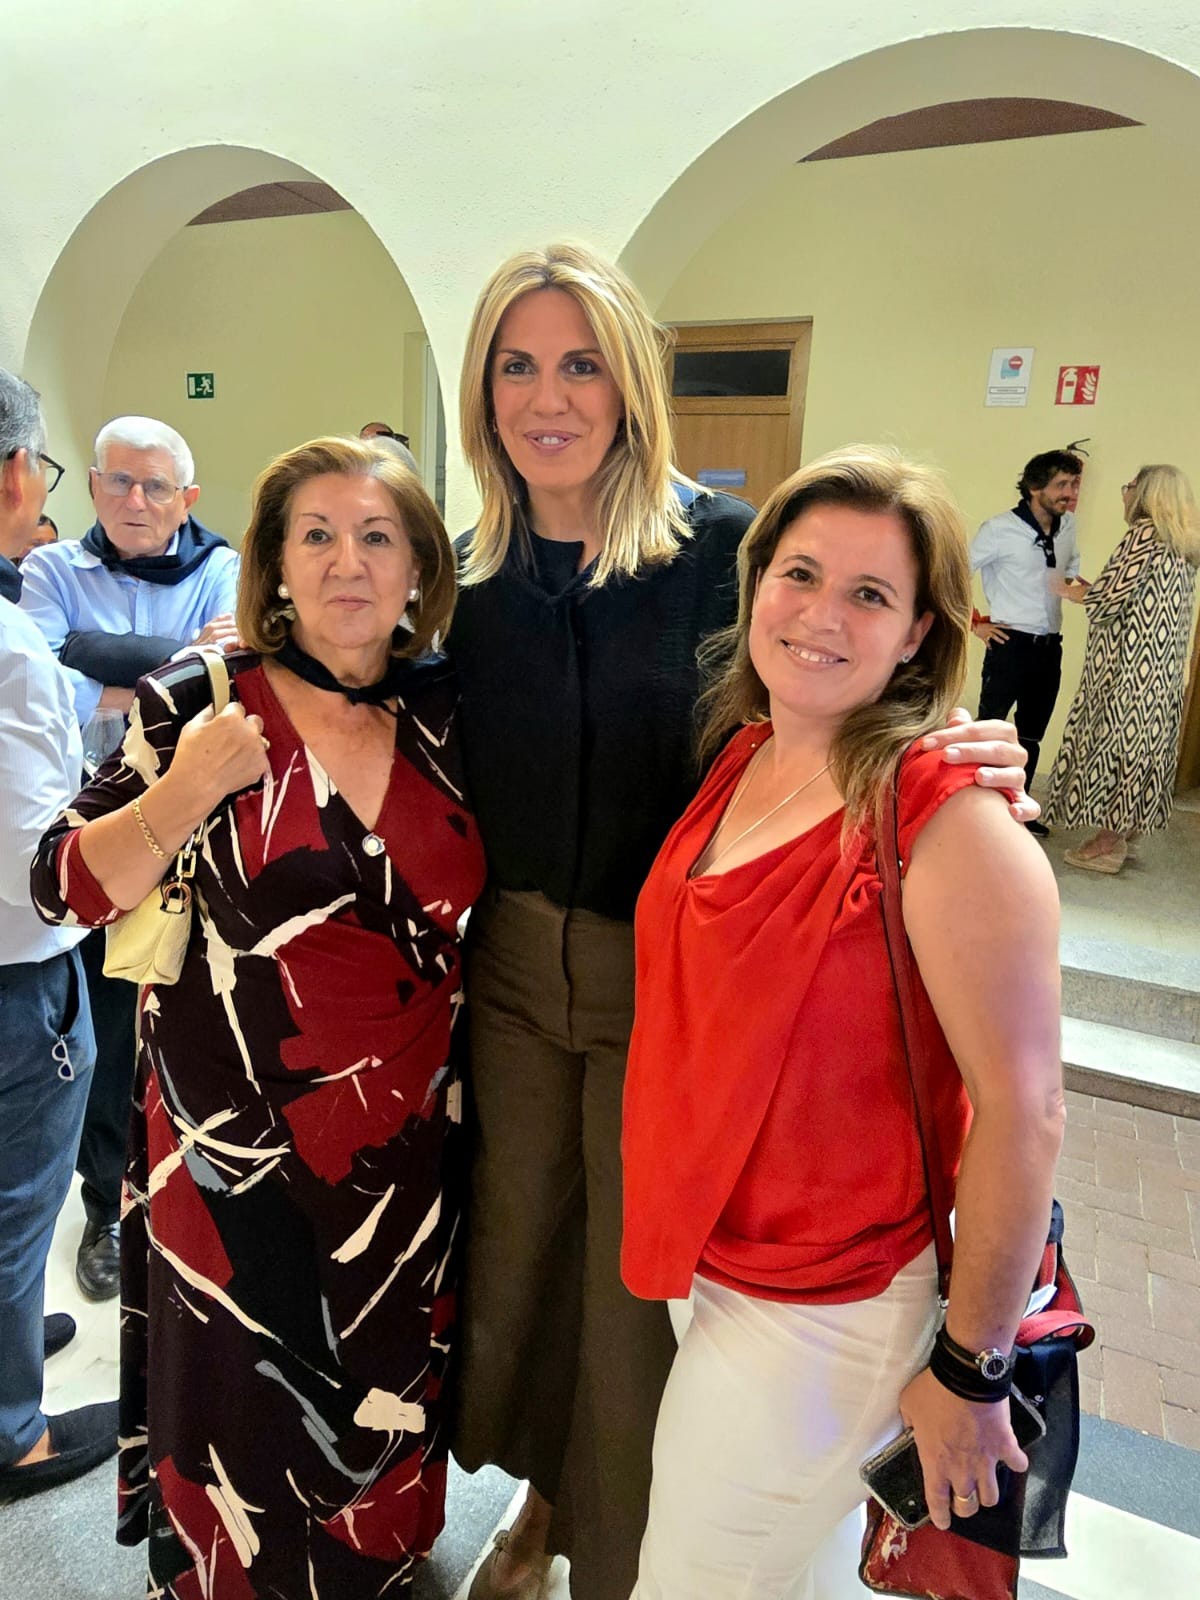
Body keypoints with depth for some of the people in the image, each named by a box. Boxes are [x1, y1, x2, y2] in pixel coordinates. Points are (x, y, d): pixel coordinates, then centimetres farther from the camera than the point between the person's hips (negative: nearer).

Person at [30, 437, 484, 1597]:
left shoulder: (444, 709, -1)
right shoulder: (196, 702, -10)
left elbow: (470, 893, 11)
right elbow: (66, 889, -9)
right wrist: (180, 797, -22)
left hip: (407, 1135, 3)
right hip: (237, 1139, -3)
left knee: (386, 1389, 21)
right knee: (247, 1407, 16)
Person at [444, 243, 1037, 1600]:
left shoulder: (721, 546, -11)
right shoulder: (478, 570, 3)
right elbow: (457, 774, 9)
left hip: (662, 978, -4)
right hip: (510, 965, 5)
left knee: (638, 1282, 12)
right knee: (514, 1237, 21)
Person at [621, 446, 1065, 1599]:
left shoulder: (948, 824, -24)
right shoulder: (739, 759, -1)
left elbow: (1023, 1111, -21)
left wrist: (970, 1369, -13)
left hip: (821, 1309, -6)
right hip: (705, 1255, 6)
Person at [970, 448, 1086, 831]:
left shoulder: (1068, 526, 7)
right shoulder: (1001, 529, -11)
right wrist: (975, 624, -9)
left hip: (1049, 647, 6)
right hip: (1010, 645, -6)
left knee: (1031, 736, 14)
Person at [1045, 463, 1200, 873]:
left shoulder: (1145, 534, -11)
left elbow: (1110, 598, -16)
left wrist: (1072, 592, 3)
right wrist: (1092, 590, 20)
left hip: (1129, 664, -9)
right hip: (1163, 668, 9)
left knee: (1114, 734, -5)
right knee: (1145, 739, 11)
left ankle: (1106, 845, -2)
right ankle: (1127, 832, 19)